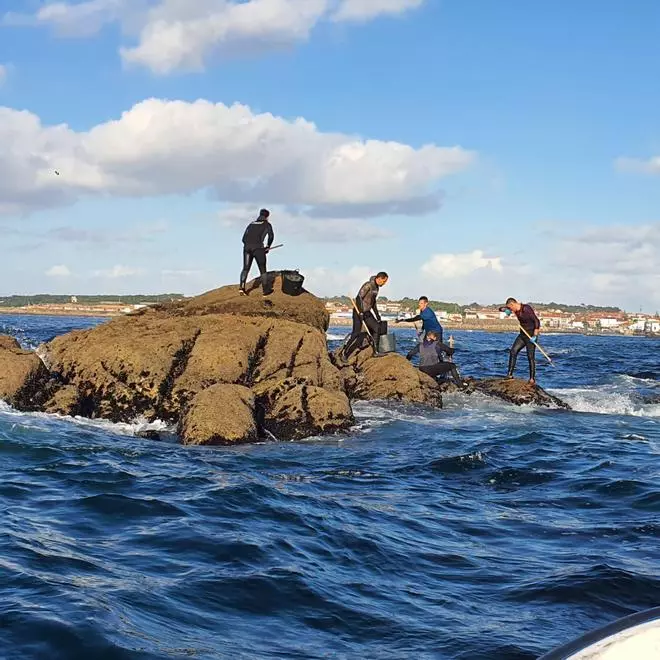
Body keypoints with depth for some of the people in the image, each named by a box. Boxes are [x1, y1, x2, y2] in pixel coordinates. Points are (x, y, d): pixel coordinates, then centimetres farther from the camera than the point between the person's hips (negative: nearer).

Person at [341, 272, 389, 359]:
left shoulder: (377, 288, 11)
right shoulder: (368, 285, -17)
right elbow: (359, 297, -22)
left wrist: (377, 314, 23)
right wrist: (360, 312, -26)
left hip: (367, 312, 9)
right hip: (359, 312, -9)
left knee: (377, 327, -2)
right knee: (356, 333, -10)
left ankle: (375, 351, 2)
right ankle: (345, 352, -2)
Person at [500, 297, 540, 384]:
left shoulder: (526, 309, -20)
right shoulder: (516, 310, 4)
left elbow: (536, 321, -22)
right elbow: (501, 308, 14)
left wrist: (534, 336, -25)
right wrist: (505, 310, -11)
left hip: (531, 334, -8)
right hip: (522, 335, 8)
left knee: (531, 357, -8)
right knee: (513, 351, -3)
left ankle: (532, 379, -4)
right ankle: (510, 374, -2)